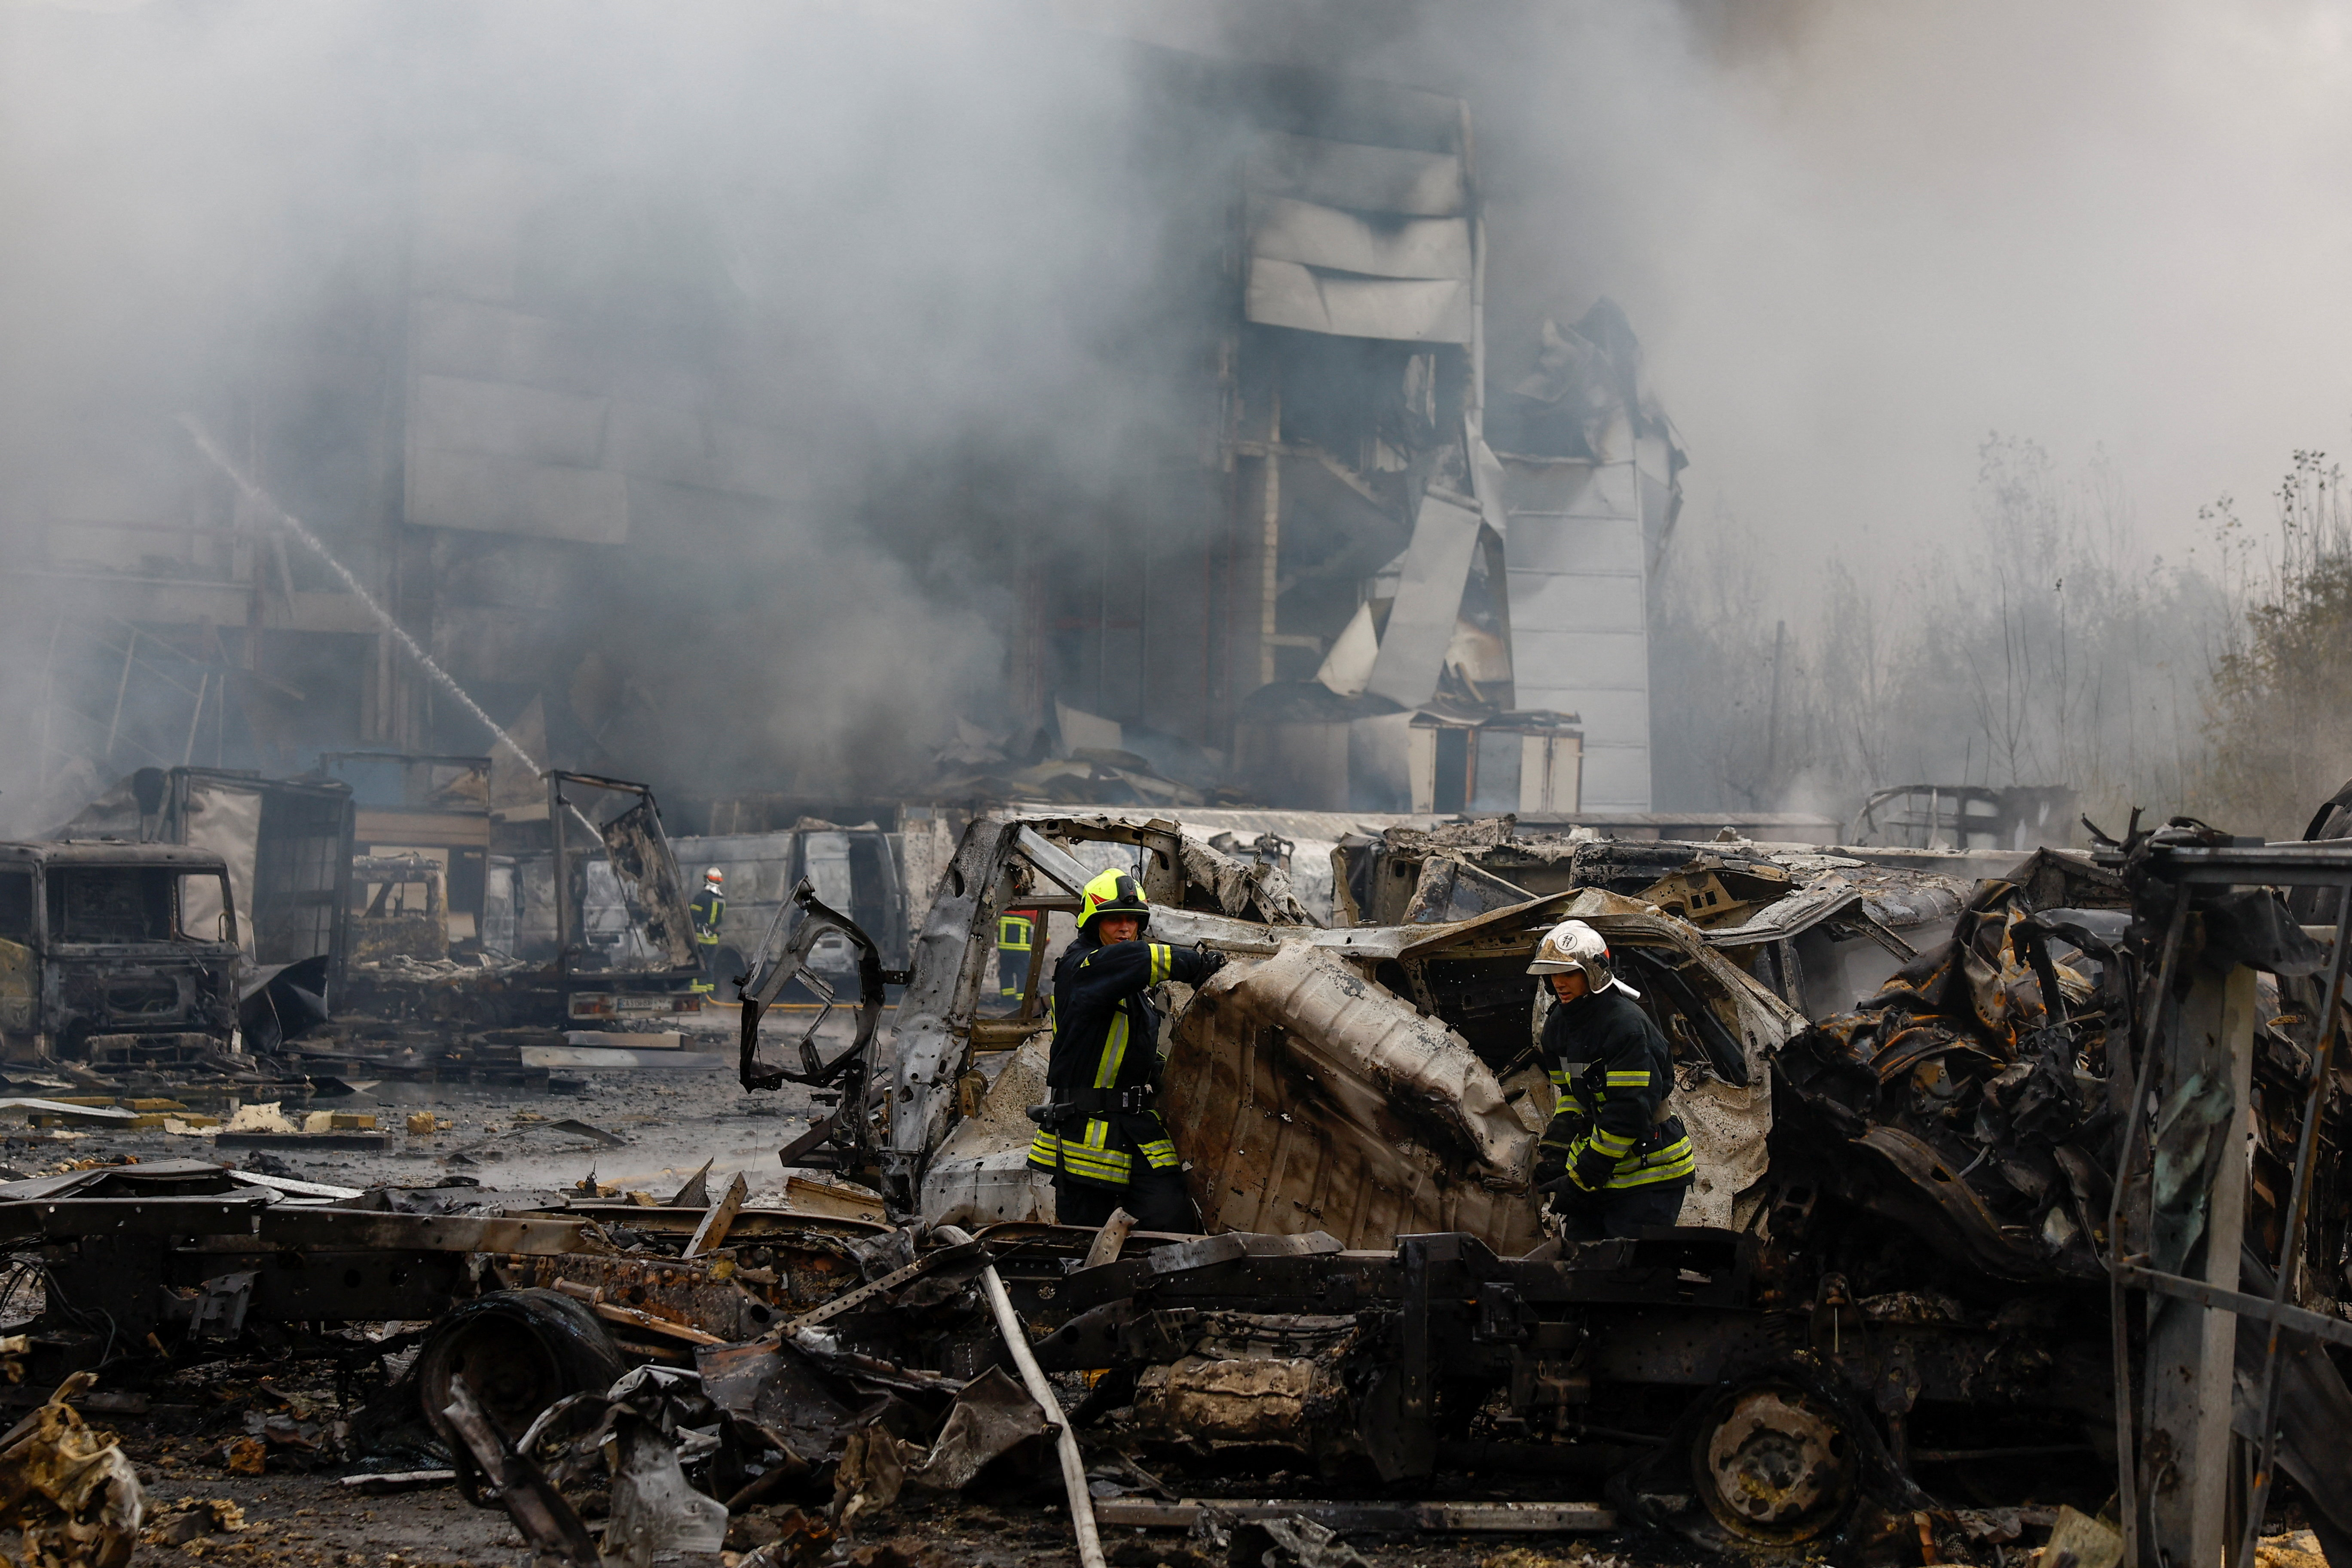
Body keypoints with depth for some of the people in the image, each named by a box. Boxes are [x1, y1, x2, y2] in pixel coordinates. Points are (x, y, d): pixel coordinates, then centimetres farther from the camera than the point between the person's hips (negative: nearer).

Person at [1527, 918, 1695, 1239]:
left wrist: (1582, 1179, -21)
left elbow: (1628, 1114, -24)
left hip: (1648, 1171, -8)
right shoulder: (1558, 1025, 8)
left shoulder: (1627, 1025, -21)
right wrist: (1555, 1147, 2)